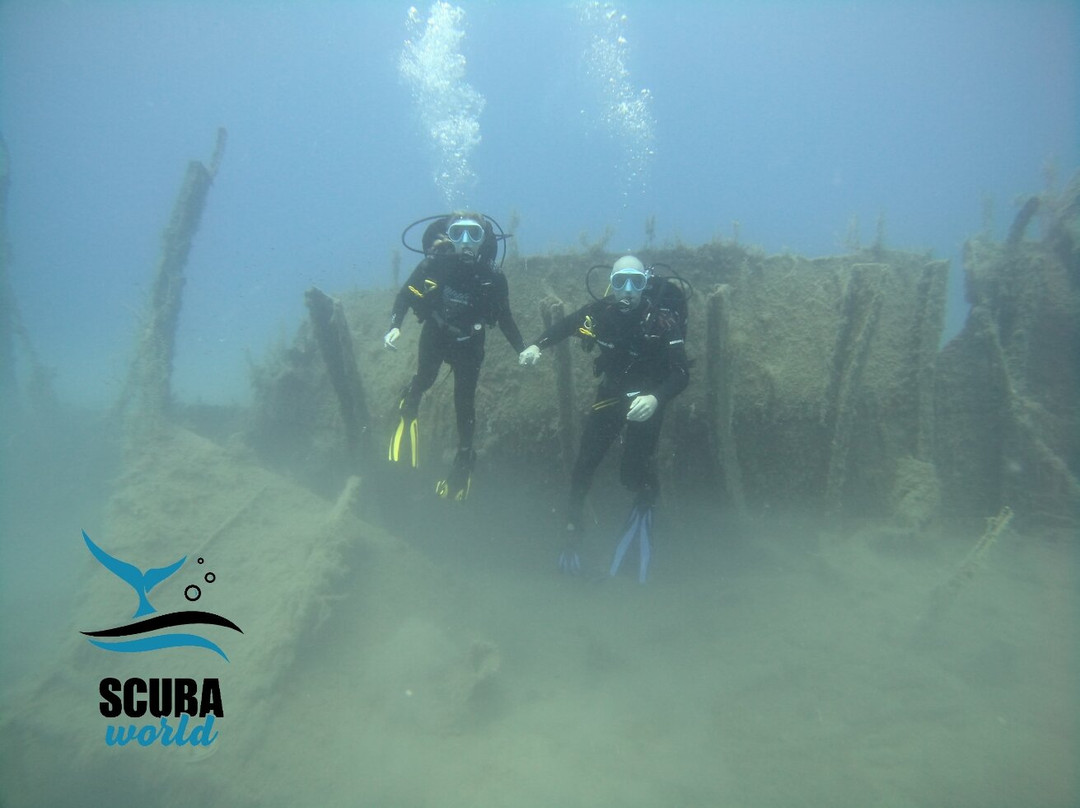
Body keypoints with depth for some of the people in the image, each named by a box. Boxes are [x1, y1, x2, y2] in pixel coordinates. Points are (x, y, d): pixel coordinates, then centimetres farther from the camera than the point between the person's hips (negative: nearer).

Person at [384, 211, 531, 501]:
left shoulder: (493, 277, -21)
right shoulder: (433, 265, -23)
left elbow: (505, 319, -10)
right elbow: (404, 296, -12)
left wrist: (522, 350, -20)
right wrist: (394, 327, -27)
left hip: (469, 344, 0)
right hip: (434, 336, 1)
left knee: (464, 402, 2)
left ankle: (464, 458, 20)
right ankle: (408, 414, 38)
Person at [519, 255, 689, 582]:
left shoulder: (663, 319, -26)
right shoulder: (601, 310, -16)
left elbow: (681, 373, -31)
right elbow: (566, 325, -2)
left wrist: (656, 399, -49)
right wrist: (537, 346, -21)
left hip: (647, 399, -3)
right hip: (611, 392, 3)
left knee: (633, 474, -10)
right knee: (585, 463, 0)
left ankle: (646, 497, 27)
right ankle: (572, 531, 18)